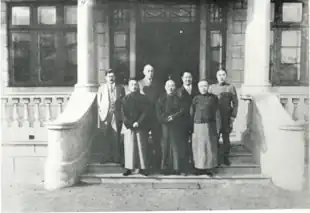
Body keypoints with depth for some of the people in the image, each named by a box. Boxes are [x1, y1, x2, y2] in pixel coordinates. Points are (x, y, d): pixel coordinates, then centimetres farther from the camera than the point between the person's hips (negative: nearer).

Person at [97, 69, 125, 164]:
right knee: (107, 137, 2)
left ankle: (117, 158, 5)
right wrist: (101, 115, 0)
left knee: (116, 137, -3)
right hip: (105, 115, 1)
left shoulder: (120, 88, 9)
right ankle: (109, 157, 12)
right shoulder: (101, 88, 11)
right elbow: (99, 103, 9)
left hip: (116, 116, -1)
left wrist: (122, 116, 0)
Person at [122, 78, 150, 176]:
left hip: (141, 126, 0)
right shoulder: (125, 99, 9)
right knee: (129, 146, -1)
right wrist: (129, 124, -11)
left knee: (141, 146, 1)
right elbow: (124, 113, 2)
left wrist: (138, 122, -13)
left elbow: (145, 112, -1)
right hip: (129, 126, 1)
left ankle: (142, 168, 7)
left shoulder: (143, 98, 6)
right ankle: (129, 168, 4)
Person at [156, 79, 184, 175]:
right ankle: (165, 167, 7)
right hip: (165, 124, -1)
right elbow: (158, 112, 0)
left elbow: (182, 110, 1)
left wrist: (174, 116, -11)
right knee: (165, 146, 1)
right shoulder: (161, 98, 6)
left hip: (175, 125, 1)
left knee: (175, 146, 2)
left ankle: (176, 168, 6)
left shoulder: (178, 98, 8)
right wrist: (164, 119, -11)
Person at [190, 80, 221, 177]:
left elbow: (217, 113, 2)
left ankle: (210, 168, 12)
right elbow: (191, 113, 8)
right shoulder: (196, 98, 6)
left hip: (210, 126, -1)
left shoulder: (213, 98, 3)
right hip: (198, 125, 1)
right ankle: (199, 168, 15)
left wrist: (218, 127, -2)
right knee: (199, 147, 4)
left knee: (210, 146, 2)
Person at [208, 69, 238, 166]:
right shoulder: (212, 87, 9)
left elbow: (235, 103, 2)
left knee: (226, 138, 5)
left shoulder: (231, 87, 3)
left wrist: (233, 116, -5)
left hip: (227, 117, -1)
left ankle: (225, 157, 17)